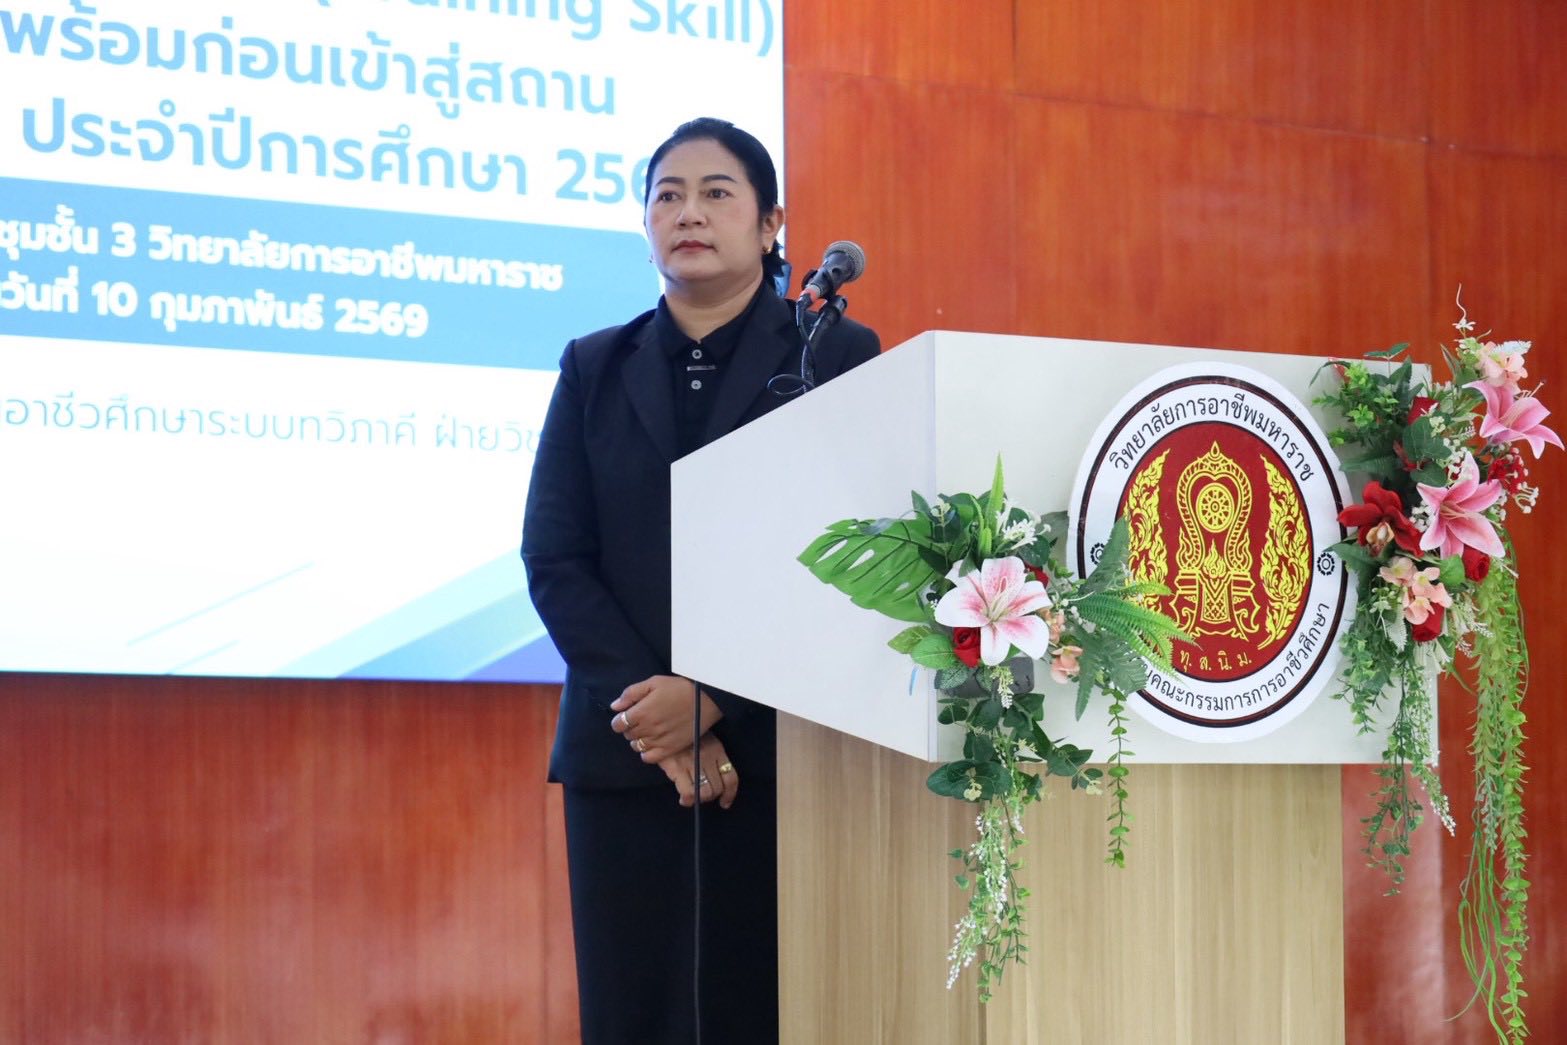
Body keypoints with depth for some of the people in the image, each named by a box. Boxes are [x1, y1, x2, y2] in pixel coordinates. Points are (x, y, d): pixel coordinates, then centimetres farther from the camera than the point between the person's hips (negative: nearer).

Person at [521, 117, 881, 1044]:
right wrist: (656, 715, -9)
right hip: (625, 753, 3)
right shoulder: (595, 369, 14)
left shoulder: (837, 357, 5)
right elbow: (555, 559, 5)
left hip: (778, 751, -2)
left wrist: (713, 700, -12)